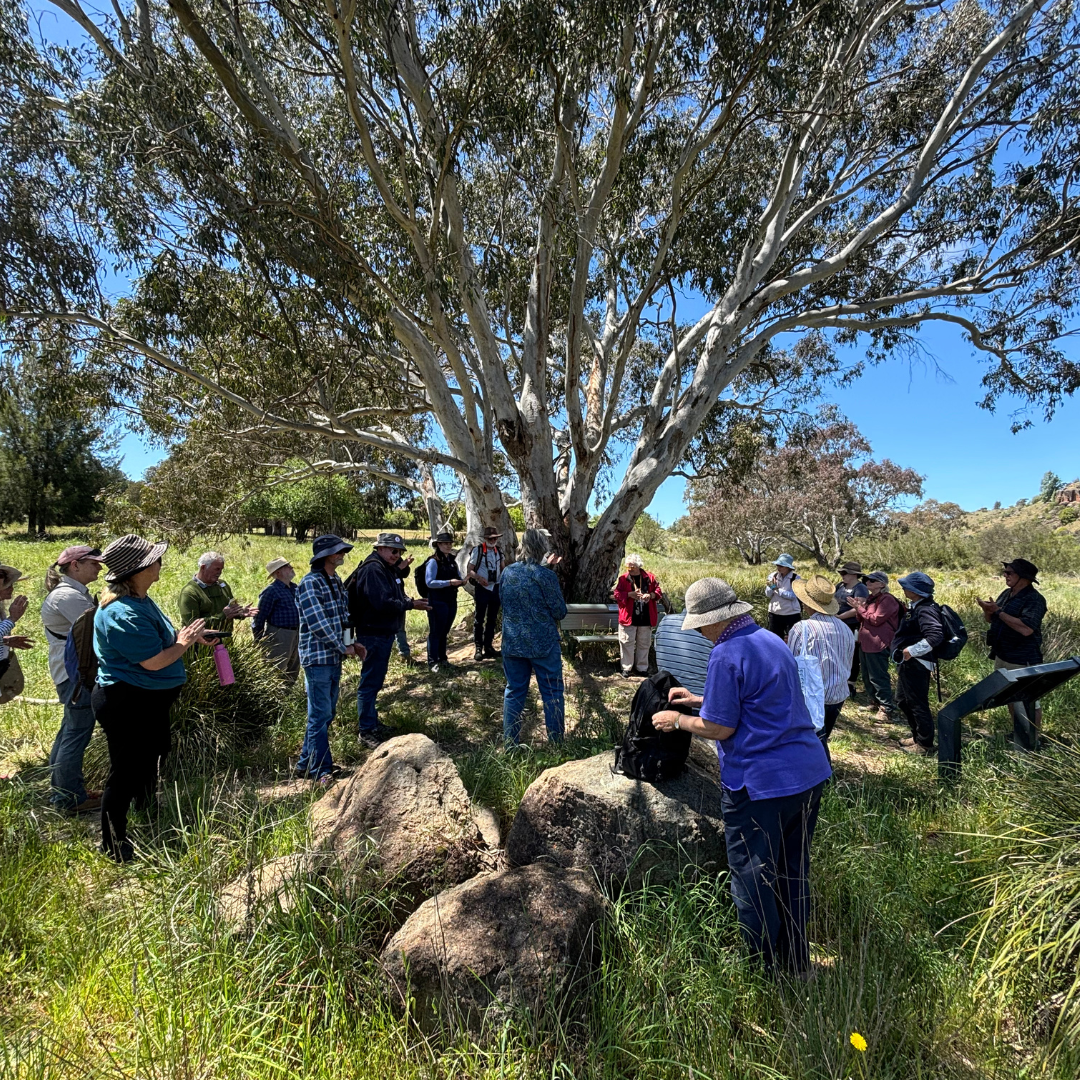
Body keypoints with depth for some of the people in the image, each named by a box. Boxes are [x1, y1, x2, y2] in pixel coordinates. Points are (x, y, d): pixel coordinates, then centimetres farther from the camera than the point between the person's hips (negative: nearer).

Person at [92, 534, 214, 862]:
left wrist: (186, 636, 5)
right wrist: (184, 641, -13)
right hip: (127, 705, -11)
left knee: (149, 762, 27)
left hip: (149, 701, 11)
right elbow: (155, 661, -27)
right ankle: (114, 846, 23)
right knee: (126, 773, 4)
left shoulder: (141, 601, 4)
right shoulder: (124, 614, -29)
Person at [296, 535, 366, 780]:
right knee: (320, 715, -1)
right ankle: (321, 770, 10)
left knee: (327, 712, 15)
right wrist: (344, 648, -13)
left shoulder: (336, 581, 12)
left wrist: (352, 643, 7)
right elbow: (318, 624, -20)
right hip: (318, 657, -9)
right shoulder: (310, 583, -15)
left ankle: (306, 765, 27)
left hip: (334, 658, 9)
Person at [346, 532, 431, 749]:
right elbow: (382, 602, -27)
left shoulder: (387, 569, 15)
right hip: (373, 634, -11)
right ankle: (367, 731, 6)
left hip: (384, 633, 11)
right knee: (370, 682, -3)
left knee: (375, 681, 19)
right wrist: (410, 605, -19)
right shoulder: (372, 569, -19)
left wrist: (408, 601, -1)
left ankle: (372, 723, 31)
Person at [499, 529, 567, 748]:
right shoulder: (545, 575, -14)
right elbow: (560, 612, -8)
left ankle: (510, 745, 18)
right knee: (552, 694, 7)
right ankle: (556, 744, 13)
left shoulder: (507, 572, 2)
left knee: (514, 693, 13)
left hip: (512, 643, 5)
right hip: (544, 644, -4)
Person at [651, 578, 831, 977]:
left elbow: (720, 727, -16)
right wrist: (699, 699, 22)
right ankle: (796, 964, 38)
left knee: (753, 881, 10)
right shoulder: (773, 641, 11)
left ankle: (766, 969, 25)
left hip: (761, 783, -9)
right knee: (793, 872, 23)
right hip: (809, 772, 9)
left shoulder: (727, 654, -18)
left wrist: (679, 721, 1)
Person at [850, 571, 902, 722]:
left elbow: (875, 619, -18)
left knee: (878, 677, -8)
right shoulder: (870, 597, 15)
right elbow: (861, 619, 16)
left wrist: (860, 608, -15)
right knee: (867, 676, 18)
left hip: (878, 644, -10)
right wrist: (859, 607, -2)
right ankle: (875, 701, 32)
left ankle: (888, 709, -1)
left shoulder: (887, 599, -14)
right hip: (865, 642, 10)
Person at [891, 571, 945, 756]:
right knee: (903, 702, 21)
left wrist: (911, 651, -26)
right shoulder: (915, 607, 11)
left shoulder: (926, 610, -20)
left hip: (916, 665, -11)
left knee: (918, 704, 2)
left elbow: (935, 636, -32)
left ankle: (925, 744, 16)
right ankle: (917, 736, 35)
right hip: (908, 664, 11)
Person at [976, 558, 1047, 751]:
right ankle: (1017, 735, 36)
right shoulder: (1007, 594, 7)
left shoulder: (1034, 599, -18)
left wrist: (999, 612, -25)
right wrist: (987, 610, -8)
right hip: (1002, 657, 9)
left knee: (1028, 702, 0)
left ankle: (1031, 743, 10)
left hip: (1023, 662, -9)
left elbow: (1026, 628, -30)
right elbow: (991, 620, 15)